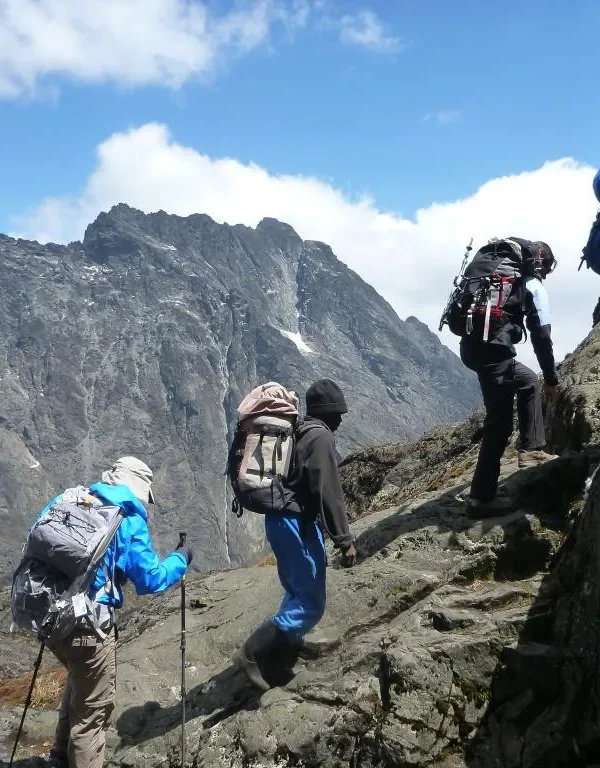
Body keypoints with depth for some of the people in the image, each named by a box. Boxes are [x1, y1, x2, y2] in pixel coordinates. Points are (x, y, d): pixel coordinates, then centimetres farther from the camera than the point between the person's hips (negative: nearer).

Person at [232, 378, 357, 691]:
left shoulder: (299, 433, 18)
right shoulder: (320, 436, -11)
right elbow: (328, 492, -18)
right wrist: (344, 540, -15)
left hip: (282, 519, 10)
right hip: (296, 522, -10)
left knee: (298, 595, 17)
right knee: (311, 604, -6)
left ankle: (278, 665, 19)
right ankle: (253, 653, -6)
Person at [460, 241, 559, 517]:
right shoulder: (533, 285, 6)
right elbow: (541, 336, 1)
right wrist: (552, 379, 10)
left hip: (471, 344, 8)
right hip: (493, 348, -8)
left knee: (529, 382, 27)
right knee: (500, 422, -4)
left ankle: (531, 450, 21)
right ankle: (481, 498, -4)